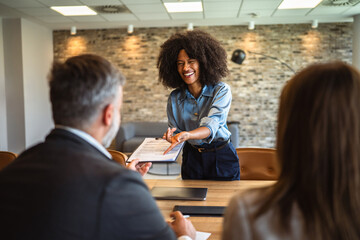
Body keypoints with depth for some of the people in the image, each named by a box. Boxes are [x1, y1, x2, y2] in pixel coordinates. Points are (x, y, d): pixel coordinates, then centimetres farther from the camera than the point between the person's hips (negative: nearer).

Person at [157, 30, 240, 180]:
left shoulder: (221, 91, -12)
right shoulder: (175, 98, -2)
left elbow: (211, 125, -27)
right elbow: (175, 131, 3)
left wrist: (187, 134, -46)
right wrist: (173, 137, -21)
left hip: (222, 158, -3)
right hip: (191, 158, 3)